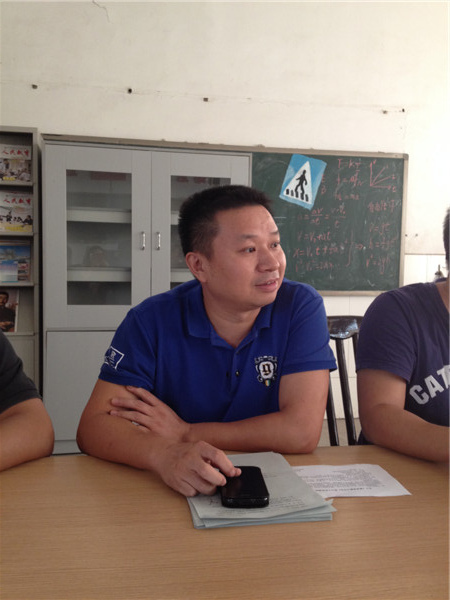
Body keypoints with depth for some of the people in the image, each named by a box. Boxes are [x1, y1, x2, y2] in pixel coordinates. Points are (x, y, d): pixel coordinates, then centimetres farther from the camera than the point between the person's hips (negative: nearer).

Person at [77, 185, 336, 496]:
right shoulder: (152, 321, -9)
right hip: (176, 493, 2)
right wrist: (166, 455, -33)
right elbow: (93, 425, -12)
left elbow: (303, 431, -17)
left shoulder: (302, 307, -10)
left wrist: (185, 433, -14)